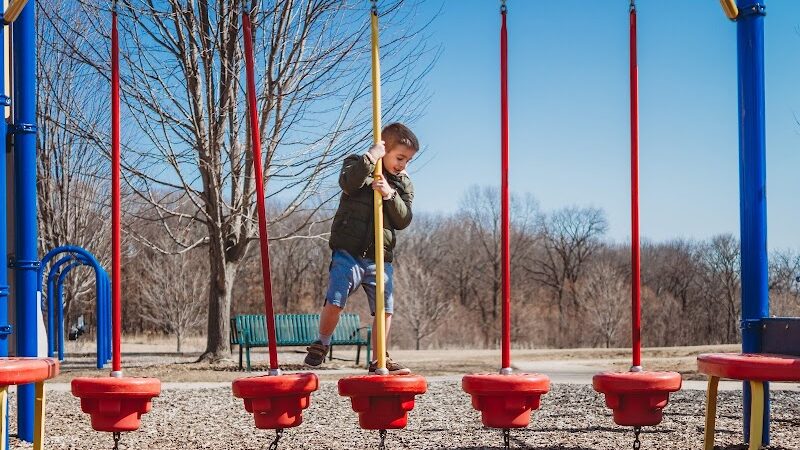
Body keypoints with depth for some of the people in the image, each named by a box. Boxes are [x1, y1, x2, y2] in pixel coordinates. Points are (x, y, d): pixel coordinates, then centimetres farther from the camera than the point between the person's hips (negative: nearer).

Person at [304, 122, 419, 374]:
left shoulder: (404, 185, 15)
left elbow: (404, 220, 2)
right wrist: (371, 157, -21)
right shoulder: (357, 164, 5)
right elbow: (348, 183, -19)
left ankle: (380, 360, 13)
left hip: (380, 258, 3)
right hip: (348, 252, -3)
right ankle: (322, 344, 16)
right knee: (334, 303, -10)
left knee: (385, 310, -1)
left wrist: (390, 195, -13)